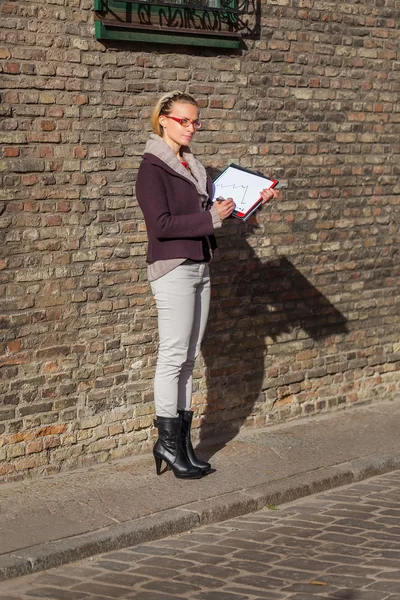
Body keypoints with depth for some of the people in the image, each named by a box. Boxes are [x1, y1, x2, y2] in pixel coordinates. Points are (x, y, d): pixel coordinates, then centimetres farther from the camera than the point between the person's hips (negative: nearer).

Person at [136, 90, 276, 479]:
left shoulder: (192, 167, 16)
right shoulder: (152, 168, -9)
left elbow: (212, 207, 17)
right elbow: (161, 224, -17)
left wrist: (254, 200, 5)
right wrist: (211, 218, -18)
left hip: (199, 268, 8)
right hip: (172, 269, -8)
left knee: (187, 359, 9)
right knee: (173, 357, -5)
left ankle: (181, 442, 15)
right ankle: (168, 442, 4)